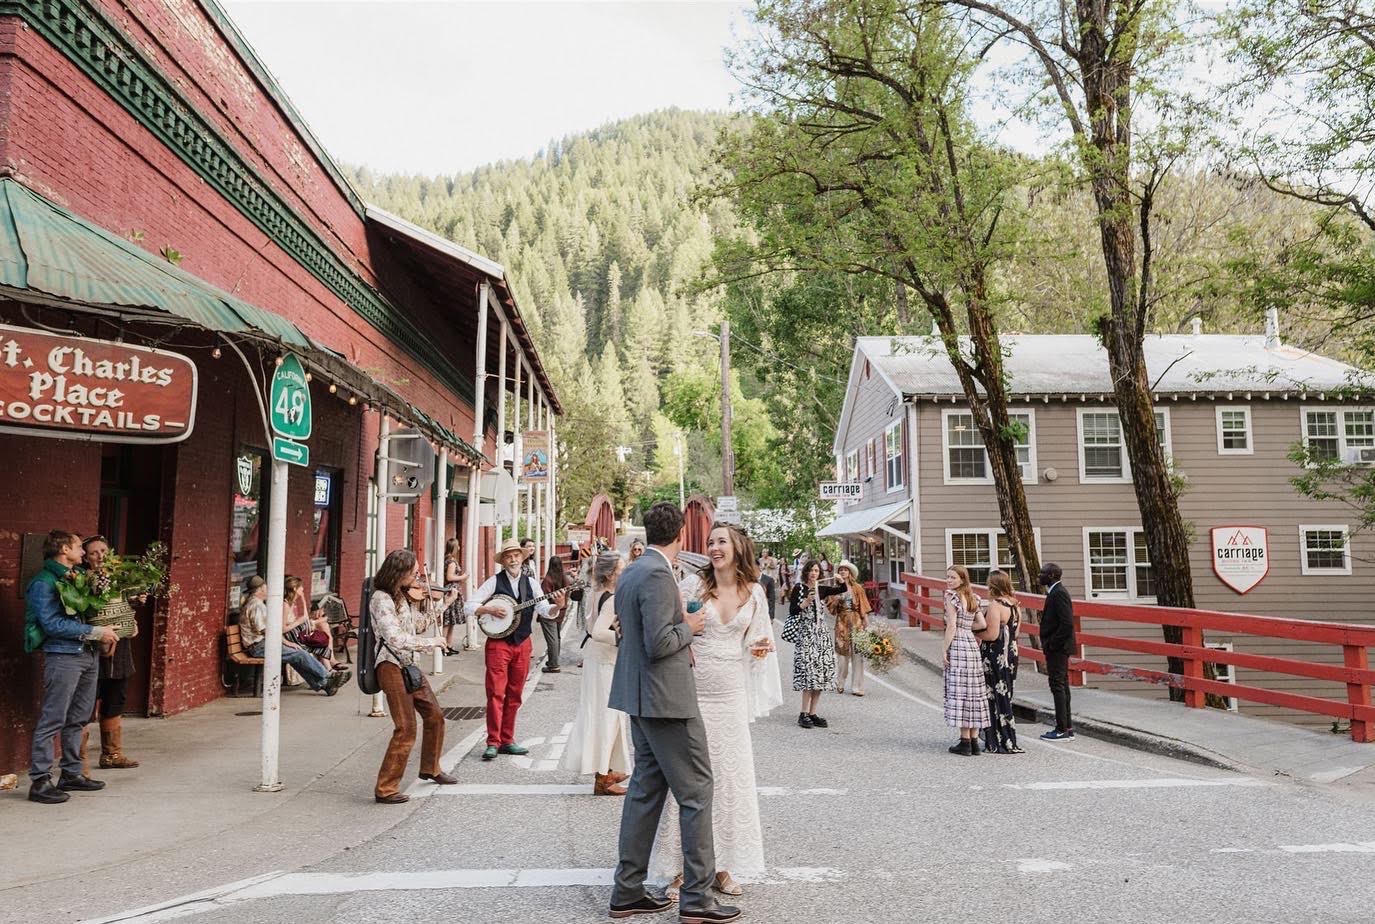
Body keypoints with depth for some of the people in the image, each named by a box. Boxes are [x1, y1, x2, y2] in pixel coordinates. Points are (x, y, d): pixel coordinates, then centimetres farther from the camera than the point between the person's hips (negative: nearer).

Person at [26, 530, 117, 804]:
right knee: (52, 720, -5)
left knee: (78, 719, 14)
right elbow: (51, 624, -16)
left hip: (88, 655, 8)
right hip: (63, 656, -8)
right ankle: (40, 781, 0)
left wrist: (102, 638, 8)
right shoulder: (44, 583, -9)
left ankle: (71, 774, 23)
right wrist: (96, 632, -16)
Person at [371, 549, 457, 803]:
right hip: (391, 667, -9)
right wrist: (432, 642, -18)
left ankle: (430, 768, 38)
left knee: (435, 716, 18)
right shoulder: (382, 599, -18)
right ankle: (385, 789, -1)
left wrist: (443, 604, 11)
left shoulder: (405, 595, 7)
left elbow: (419, 626, 16)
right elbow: (396, 639, -25)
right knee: (406, 729, -11)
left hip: (409, 666, 9)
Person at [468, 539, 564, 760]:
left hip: (522, 644, 4)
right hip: (498, 643, -4)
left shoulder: (531, 583, 8)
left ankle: (507, 741, 17)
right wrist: (489, 610, -20)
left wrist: (557, 606, -20)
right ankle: (493, 743, -1)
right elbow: (468, 606, -4)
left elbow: (545, 610, 0)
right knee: (496, 694, -6)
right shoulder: (494, 582, -2)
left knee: (514, 695, 9)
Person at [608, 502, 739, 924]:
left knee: (646, 788, 14)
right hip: (666, 699, -10)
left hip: (639, 699, 10)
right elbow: (658, 643, -24)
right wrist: (689, 627, -8)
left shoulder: (630, 573, 11)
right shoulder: (658, 575, -19)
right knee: (696, 791, -1)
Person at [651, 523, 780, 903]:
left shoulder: (754, 592, 5)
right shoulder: (693, 584, -5)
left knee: (730, 777, 8)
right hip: (691, 693, -3)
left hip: (731, 696, 3)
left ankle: (721, 866, 21)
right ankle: (681, 868, 11)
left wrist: (760, 649, -3)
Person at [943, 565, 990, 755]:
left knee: (959, 692, -4)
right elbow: (982, 624, 7)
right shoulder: (972, 598, 13)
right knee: (973, 693, 8)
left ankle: (965, 741, -4)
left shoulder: (951, 596, -8)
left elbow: (951, 626, -13)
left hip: (957, 646, -7)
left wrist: (945, 650, -10)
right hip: (972, 645, 7)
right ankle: (974, 740, 12)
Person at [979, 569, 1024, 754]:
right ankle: (1008, 741, 21)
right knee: (1005, 696, 15)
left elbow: (992, 635, -21)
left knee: (995, 698, 0)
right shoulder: (1014, 605, 8)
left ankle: (998, 744, 5)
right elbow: (1015, 633, 14)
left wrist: (975, 634, -5)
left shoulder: (995, 605, -18)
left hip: (994, 658, -8)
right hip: (1010, 655, 8)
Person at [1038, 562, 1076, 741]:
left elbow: (1067, 623, -25)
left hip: (1057, 648, -11)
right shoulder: (1055, 592, 14)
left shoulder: (1059, 593, -17)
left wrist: (1052, 644, -19)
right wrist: (1048, 644, 12)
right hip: (1057, 648, 11)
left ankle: (1062, 729, -2)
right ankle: (1067, 727, 21)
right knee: (1061, 685, 14)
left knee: (1057, 686, -6)